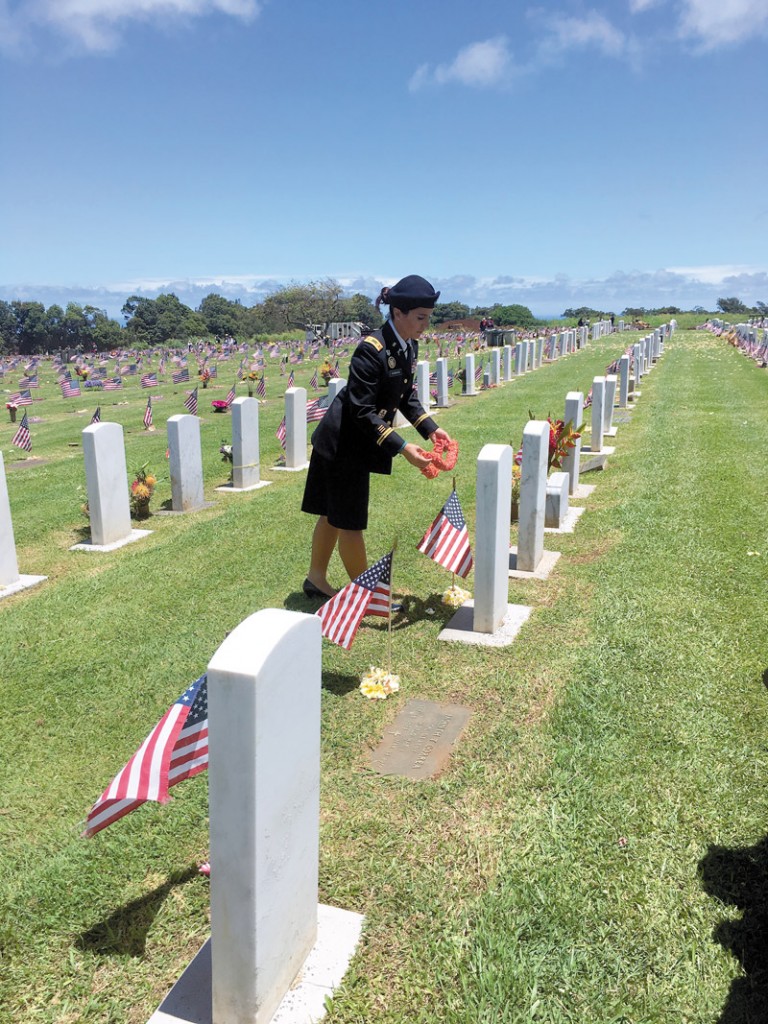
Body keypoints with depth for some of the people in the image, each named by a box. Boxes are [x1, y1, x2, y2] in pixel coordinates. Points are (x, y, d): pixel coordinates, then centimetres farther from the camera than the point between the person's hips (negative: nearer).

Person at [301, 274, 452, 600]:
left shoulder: (409, 346, 2)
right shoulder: (371, 350, -25)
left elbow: (406, 397, 13)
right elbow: (363, 412, -26)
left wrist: (430, 427, -1)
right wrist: (402, 447, -29)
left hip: (358, 445, 9)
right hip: (343, 444, -9)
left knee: (333, 514, 20)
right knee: (350, 521, 4)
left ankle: (316, 580, 34)